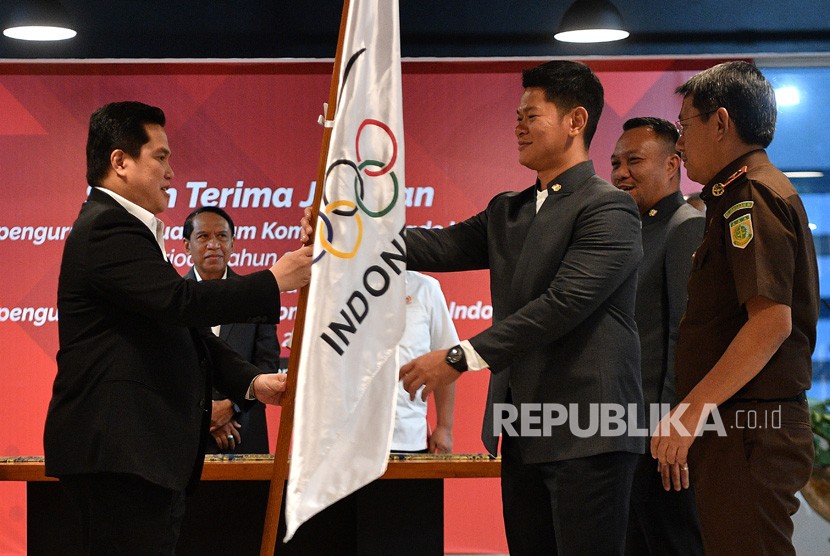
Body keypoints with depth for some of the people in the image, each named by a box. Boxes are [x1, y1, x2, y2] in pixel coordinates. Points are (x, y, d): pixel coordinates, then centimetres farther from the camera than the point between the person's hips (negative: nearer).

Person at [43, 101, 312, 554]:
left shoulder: (118, 227, 22)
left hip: (132, 453, 11)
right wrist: (273, 282, -16)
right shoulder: (108, 229, -13)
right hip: (117, 450, -11)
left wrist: (249, 381, 12)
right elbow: (179, 302, -26)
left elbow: (183, 329, 23)